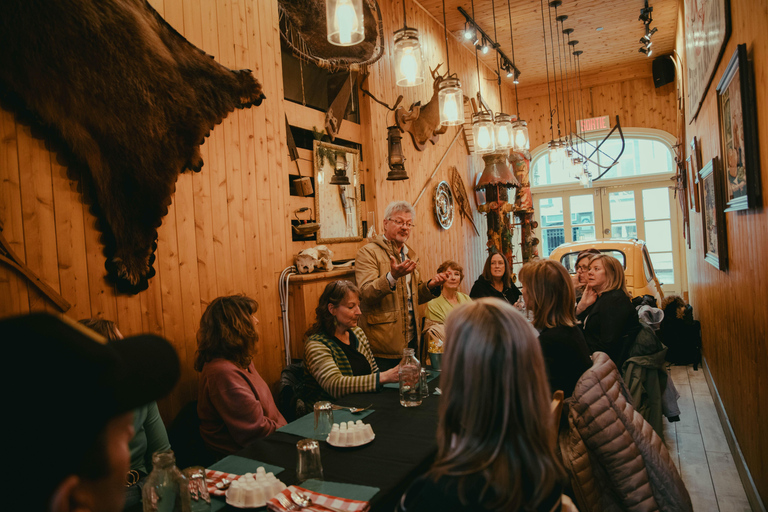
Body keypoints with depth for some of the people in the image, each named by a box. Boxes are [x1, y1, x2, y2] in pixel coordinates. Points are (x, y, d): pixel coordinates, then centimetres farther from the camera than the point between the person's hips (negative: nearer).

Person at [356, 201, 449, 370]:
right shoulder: (368, 252, -8)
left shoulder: (410, 254, 17)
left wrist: (430, 286, 4)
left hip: (411, 339, 7)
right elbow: (365, 294, -20)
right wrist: (392, 277, -35)